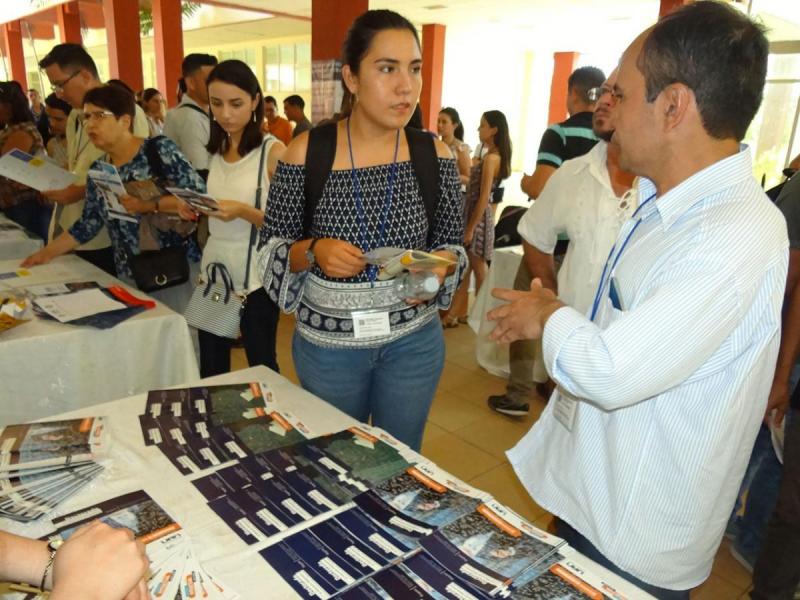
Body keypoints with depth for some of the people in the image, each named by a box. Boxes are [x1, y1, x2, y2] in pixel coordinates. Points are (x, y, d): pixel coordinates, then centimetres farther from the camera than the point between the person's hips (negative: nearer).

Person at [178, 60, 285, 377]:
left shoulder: (273, 151, -10)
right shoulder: (216, 150, 9)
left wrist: (243, 211, -26)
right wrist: (195, 209, 1)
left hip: (255, 276, -6)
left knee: (261, 366, 8)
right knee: (210, 369, 14)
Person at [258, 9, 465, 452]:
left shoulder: (434, 154, -6)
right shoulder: (306, 152, -11)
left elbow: (452, 244, 4)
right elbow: (273, 246, -3)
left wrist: (440, 264, -18)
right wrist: (313, 251, -23)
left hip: (413, 342, 1)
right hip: (326, 345, -1)